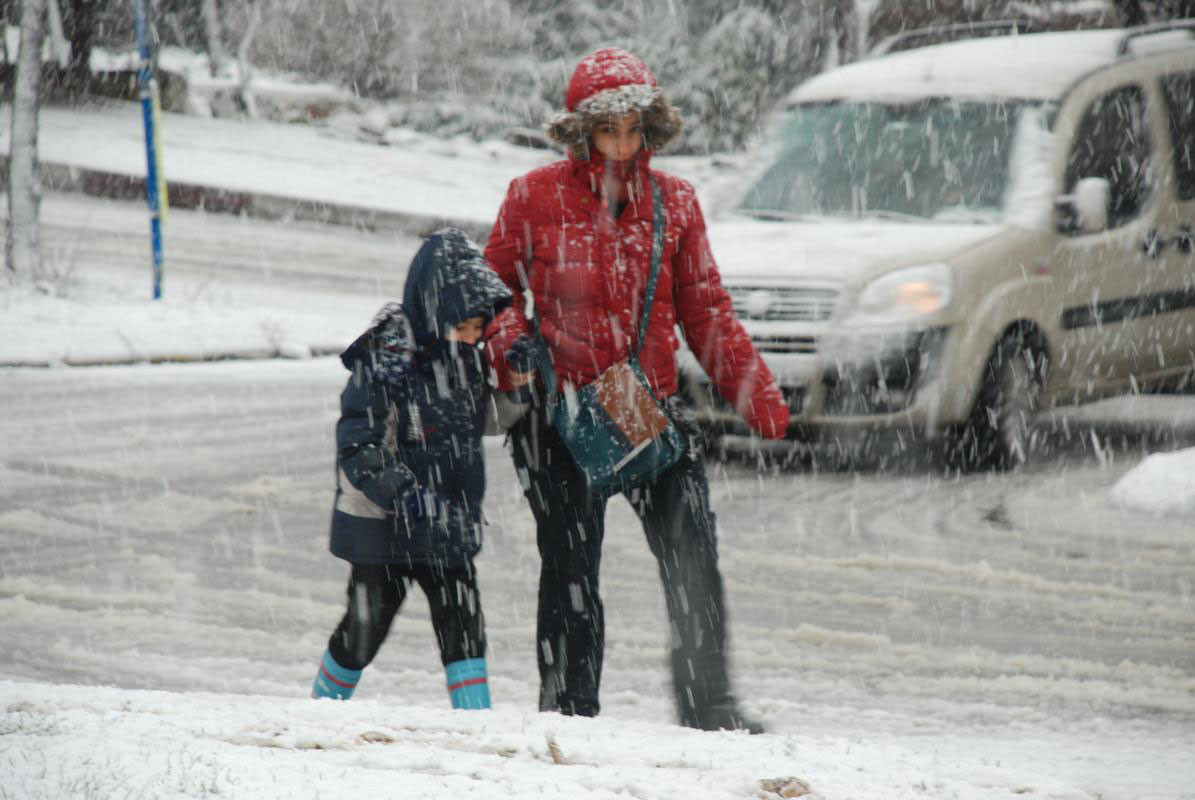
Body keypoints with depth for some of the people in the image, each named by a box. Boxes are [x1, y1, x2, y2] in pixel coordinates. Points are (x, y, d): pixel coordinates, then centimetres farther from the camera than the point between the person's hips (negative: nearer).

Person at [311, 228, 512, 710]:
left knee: (463, 626, 0)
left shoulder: (466, 355, 2)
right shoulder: (386, 359, -20)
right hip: (382, 525, -5)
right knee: (364, 630, 8)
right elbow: (357, 446, -24)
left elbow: (490, 416, 21)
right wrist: (401, 492, -36)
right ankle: (321, 711, 30)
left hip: (449, 525, 6)